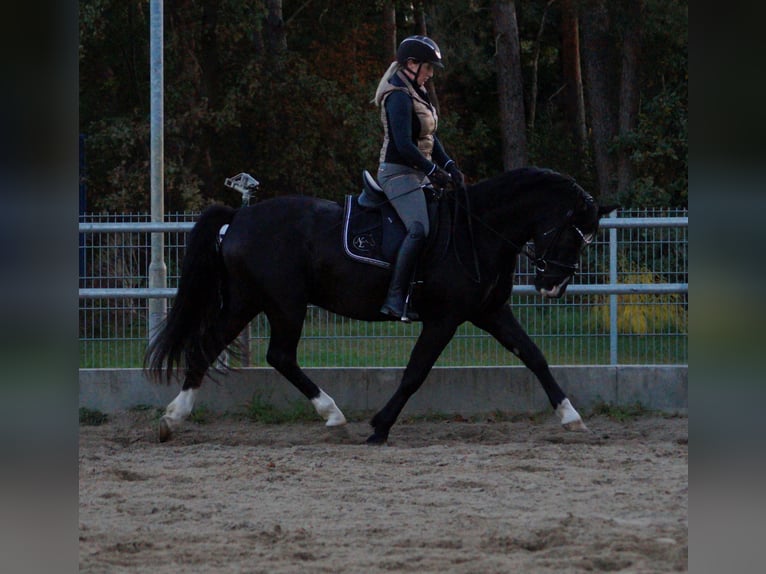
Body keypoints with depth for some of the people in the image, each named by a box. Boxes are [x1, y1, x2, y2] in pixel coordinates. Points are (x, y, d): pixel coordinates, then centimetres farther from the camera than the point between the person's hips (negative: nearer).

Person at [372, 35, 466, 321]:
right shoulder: (398, 97, -15)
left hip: (414, 174, 11)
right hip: (398, 173, -11)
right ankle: (395, 298, -32)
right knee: (419, 229, -27)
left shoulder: (416, 93, 17)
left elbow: (430, 137, 20)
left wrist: (449, 165, 7)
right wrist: (433, 170, -18)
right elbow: (404, 144, -23)